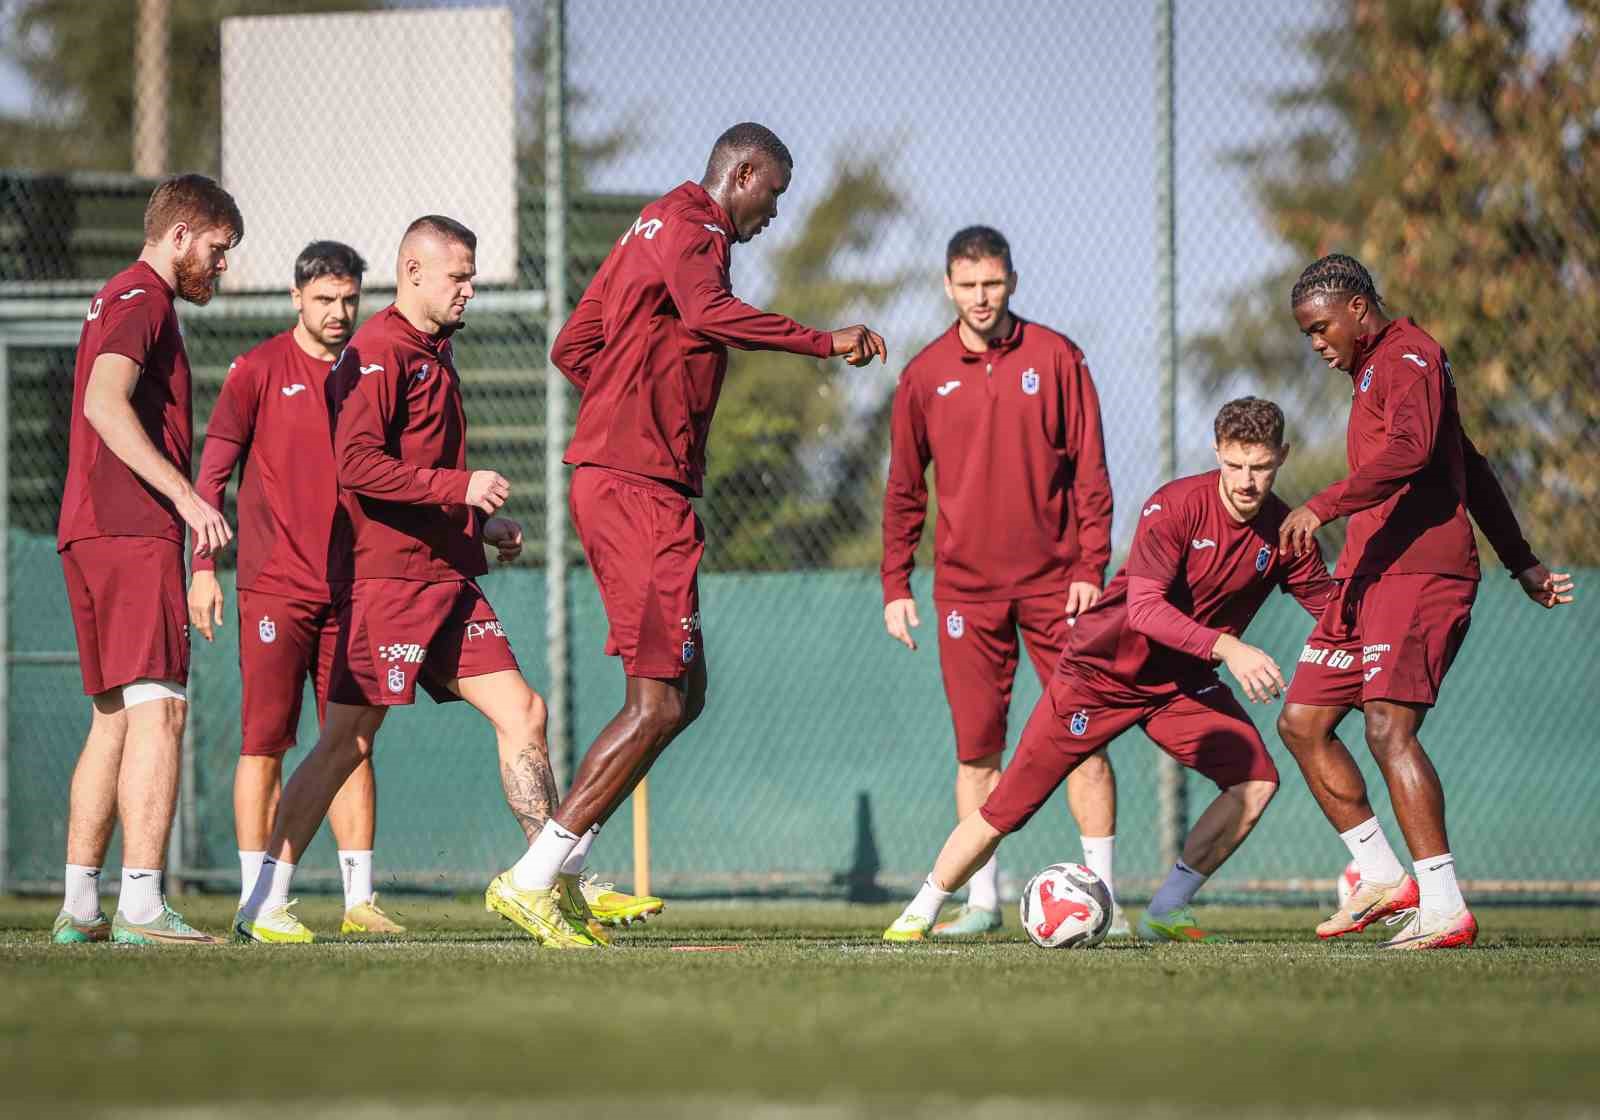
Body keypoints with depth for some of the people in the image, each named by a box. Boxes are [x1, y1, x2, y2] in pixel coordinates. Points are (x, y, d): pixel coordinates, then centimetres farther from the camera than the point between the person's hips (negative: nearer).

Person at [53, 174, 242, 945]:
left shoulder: (120, 302, 25)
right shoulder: (142, 300, -7)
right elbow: (104, 402, -22)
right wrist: (186, 496, -28)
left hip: (92, 534, 11)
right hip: (131, 533, -11)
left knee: (115, 717, 12)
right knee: (157, 709, -15)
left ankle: (79, 907, 11)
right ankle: (140, 906, -22)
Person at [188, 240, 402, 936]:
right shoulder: (260, 370, 0)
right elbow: (213, 468, 0)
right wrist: (203, 567, -7)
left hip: (349, 587, 4)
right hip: (274, 585, -4)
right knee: (265, 740, -5)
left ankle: (359, 898, 6)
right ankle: (256, 899, -3)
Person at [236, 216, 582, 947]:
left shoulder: (434, 353, 19)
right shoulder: (380, 351, -10)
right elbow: (359, 466, -20)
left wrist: (482, 524, 16)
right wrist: (460, 487, -21)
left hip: (446, 574, 9)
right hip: (389, 578, -9)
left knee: (521, 714, 1)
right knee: (350, 738, -5)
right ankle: (264, 904, 3)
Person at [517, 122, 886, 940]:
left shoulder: (652, 228, 23)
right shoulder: (693, 228, -8)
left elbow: (573, 348, 27)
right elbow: (707, 312, -31)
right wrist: (826, 343, -28)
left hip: (613, 476, 11)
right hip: (641, 491, -11)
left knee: (684, 693, 14)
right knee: (658, 703, -11)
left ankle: (563, 866, 13)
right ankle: (530, 878, -12)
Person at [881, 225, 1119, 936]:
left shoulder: (1056, 358, 1)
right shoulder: (925, 376, 5)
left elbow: (1089, 471, 2)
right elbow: (904, 490, 10)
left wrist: (1091, 567, -6)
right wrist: (895, 587, 5)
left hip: (1054, 579, -1)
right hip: (966, 585, 1)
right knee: (977, 747, 0)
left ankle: (1102, 894, 0)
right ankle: (981, 901, 6)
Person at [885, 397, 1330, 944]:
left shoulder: (1283, 529, -8)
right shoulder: (1176, 505, -24)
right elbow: (1144, 608, -34)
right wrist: (1226, 647, -45)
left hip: (1182, 681, 5)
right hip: (1104, 668, -5)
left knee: (1257, 779, -16)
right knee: (1009, 805, -6)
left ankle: (1166, 913, -4)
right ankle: (917, 915, 12)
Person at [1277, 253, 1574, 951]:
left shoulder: (1408, 355, -6)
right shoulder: (1373, 369, 26)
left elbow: (1410, 450, -26)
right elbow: (1471, 469, 32)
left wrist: (1324, 506, -32)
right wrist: (1522, 563, 34)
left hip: (1419, 572, -11)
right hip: (1368, 575, 11)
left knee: (1389, 728, -21)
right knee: (1302, 723, 7)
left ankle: (1445, 911, -22)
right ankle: (1384, 880, 13)